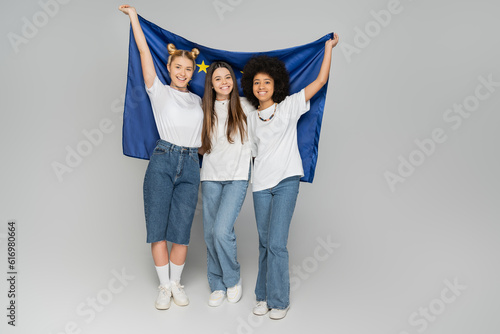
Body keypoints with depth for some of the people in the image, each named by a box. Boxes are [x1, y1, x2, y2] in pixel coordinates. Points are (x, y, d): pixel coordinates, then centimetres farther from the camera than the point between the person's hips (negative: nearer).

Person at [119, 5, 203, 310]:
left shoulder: (199, 101, 19)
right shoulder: (159, 91, 9)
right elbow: (144, 50, 4)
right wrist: (133, 15, 7)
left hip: (190, 166, 2)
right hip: (163, 161, -2)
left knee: (181, 230, 3)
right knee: (158, 227, 1)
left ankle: (176, 282, 21)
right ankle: (164, 286, 17)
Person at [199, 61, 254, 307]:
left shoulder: (244, 106, 2)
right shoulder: (205, 109, 9)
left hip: (237, 177, -3)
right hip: (210, 177, 3)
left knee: (222, 230, -15)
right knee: (210, 234, 4)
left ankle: (233, 279, 12)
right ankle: (217, 285, 24)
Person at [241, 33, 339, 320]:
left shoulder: (289, 106, 3)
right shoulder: (251, 119, 14)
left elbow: (320, 81, 1)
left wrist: (329, 47, 7)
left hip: (287, 181, -4)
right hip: (261, 184, 4)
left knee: (276, 243, -9)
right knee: (265, 243, 9)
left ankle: (279, 300, 8)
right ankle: (264, 296, 24)